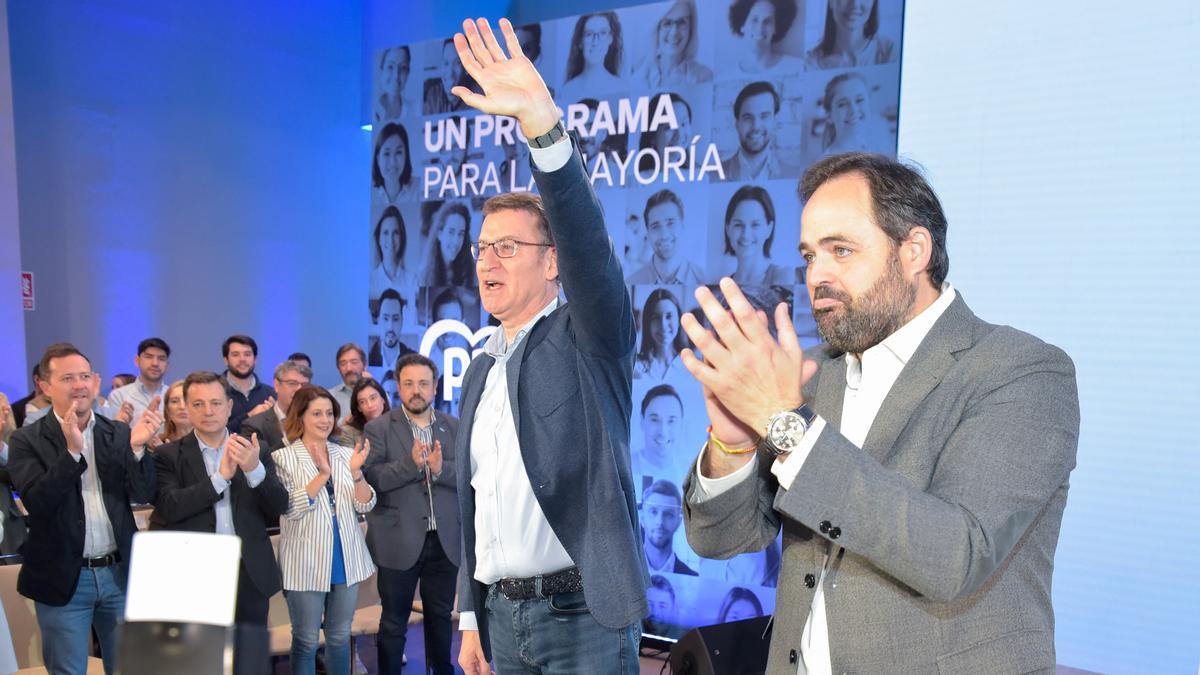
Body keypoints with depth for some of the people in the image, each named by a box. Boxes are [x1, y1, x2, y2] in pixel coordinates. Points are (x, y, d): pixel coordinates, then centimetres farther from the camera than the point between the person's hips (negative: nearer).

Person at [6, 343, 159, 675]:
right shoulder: (26, 440, -4)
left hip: (119, 573, 3)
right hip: (64, 578, -2)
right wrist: (72, 451, -28)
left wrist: (137, 447, -22)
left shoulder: (120, 434, 3)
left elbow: (143, 495, -5)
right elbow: (37, 502, -17)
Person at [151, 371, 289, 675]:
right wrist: (221, 476, -18)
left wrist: (254, 469, -18)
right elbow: (169, 508, -13)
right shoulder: (169, 455, 0)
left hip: (249, 576, 2)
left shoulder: (255, 450, 6)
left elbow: (279, 507, -1)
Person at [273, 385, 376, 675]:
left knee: (340, 636, 15)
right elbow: (290, 509, -15)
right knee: (306, 640, 7)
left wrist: (356, 472, -18)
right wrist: (322, 475, -25)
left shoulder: (346, 454, 5)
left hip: (346, 559, 4)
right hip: (306, 563, -3)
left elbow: (365, 506, 0)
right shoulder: (283, 458, -6)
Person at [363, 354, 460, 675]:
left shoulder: (454, 427, 6)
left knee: (440, 617, 17)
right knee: (393, 622, 9)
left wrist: (440, 468, -20)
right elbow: (371, 478, -15)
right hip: (400, 542, -3)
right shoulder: (378, 428, -3)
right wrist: (411, 462, -25)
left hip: (445, 541, 3)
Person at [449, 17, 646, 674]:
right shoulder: (480, 371, 12)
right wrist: (471, 616, 14)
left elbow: (587, 238, -26)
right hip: (501, 612, 6)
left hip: (582, 613, -6)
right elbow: (473, 501, 16)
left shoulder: (589, 337, -6)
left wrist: (541, 119, -37)